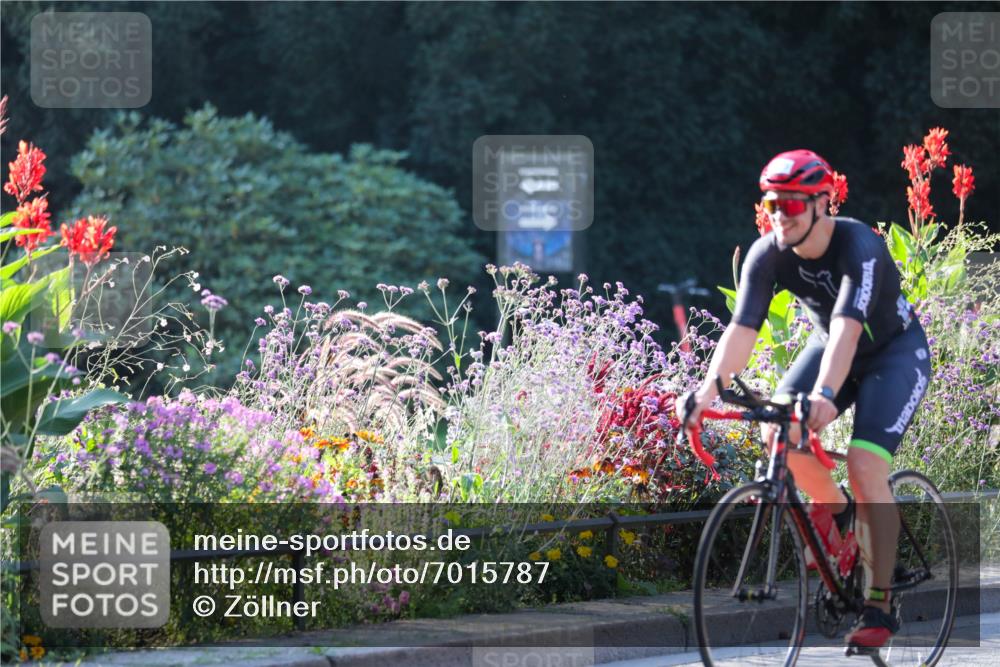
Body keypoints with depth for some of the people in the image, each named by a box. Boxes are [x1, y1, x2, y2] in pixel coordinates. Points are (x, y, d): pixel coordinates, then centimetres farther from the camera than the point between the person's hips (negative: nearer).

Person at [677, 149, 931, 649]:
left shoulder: (859, 246, -34)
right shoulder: (767, 255, -19)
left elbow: (847, 328, -47)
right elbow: (742, 329, -28)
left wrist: (825, 394, -62)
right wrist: (709, 388, -44)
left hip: (895, 351, -5)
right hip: (829, 344, 5)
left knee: (865, 465, -23)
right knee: (777, 432, -21)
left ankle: (879, 607, -15)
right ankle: (837, 511, 8)